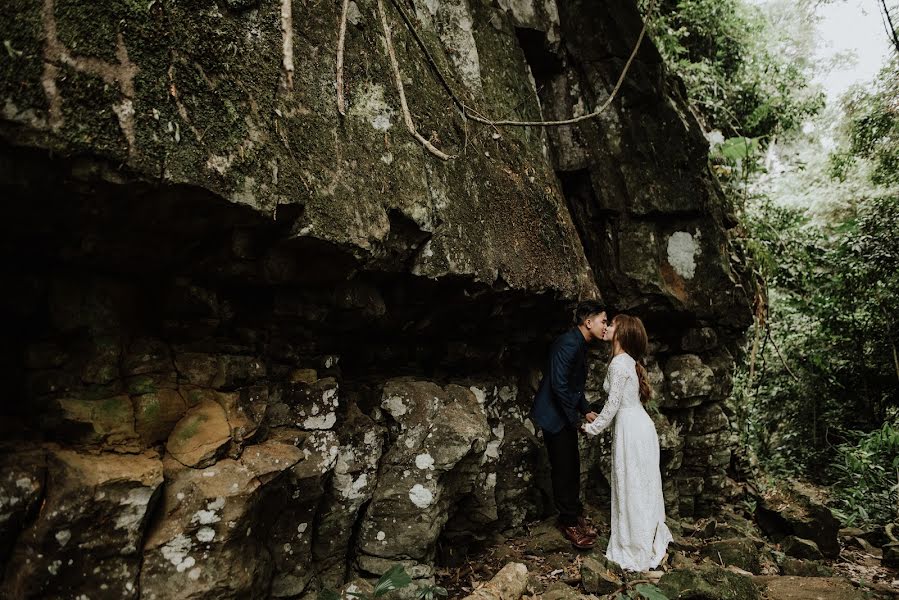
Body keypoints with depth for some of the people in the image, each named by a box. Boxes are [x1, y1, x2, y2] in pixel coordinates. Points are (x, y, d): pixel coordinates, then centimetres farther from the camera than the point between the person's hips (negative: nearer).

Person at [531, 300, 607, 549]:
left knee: (572, 466, 17)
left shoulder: (580, 344, 10)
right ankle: (569, 522, 15)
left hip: (567, 415, 10)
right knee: (563, 469, 1)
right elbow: (559, 384, -26)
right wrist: (574, 418, -16)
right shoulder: (568, 343, -22)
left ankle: (575, 514, 31)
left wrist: (585, 410, 10)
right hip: (554, 415, -10)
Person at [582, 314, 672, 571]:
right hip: (640, 425, 9)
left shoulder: (619, 363, -18)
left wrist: (592, 427, -5)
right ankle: (652, 540, 31)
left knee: (632, 487, 2)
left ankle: (637, 552, 14)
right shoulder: (629, 361, 10)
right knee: (643, 486, 18)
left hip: (630, 430, -9)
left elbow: (613, 403, -18)